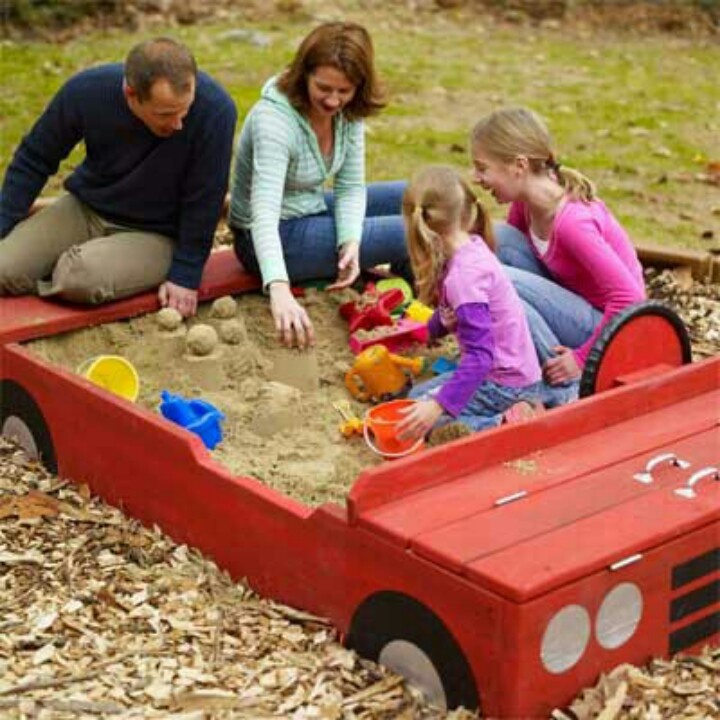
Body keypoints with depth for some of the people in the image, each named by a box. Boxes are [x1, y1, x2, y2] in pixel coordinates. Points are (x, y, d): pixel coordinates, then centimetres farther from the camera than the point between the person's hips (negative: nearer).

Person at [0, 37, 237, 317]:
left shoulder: (215, 109, -28)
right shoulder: (86, 91, -18)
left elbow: (203, 200, -17)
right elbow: (34, 159, -2)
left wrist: (186, 275, -16)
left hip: (156, 234, -3)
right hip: (84, 210, 3)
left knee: (82, 276, -31)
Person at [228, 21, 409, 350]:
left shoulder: (349, 112, -9)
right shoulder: (274, 119, -31)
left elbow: (350, 187, -5)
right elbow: (264, 214, -41)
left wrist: (351, 242, -25)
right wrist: (279, 291, -55)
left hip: (313, 209, 8)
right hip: (276, 237, -8)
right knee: (410, 234, -14)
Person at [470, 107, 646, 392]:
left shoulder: (573, 221, -29)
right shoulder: (526, 199, -5)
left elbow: (629, 297, -31)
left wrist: (582, 358, -22)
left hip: (607, 327, -8)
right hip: (574, 301, 8)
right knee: (497, 239, -8)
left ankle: (568, 388, -12)